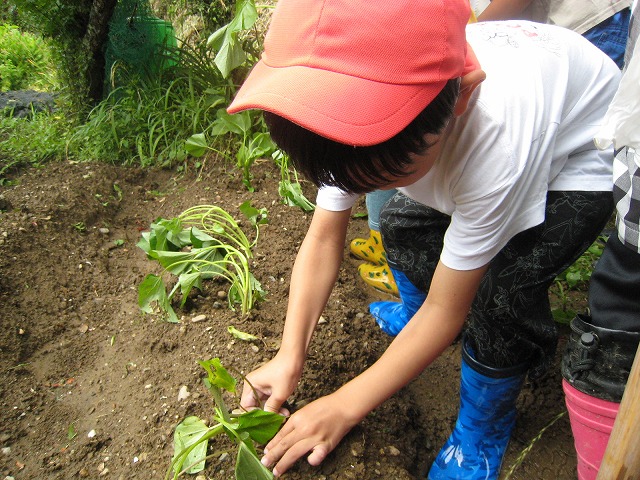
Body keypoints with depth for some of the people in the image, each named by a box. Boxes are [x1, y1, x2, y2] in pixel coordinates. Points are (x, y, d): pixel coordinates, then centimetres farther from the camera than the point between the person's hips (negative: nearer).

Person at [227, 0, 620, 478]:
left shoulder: (495, 141, -44)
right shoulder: (362, 107, -27)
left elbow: (446, 311, -32)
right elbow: (324, 237, -18)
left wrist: (345, 406, -25)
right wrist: (290, 358, -24)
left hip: (583, 157, -6)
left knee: (505, 287, -25)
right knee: (401, 221, 0)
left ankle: (484, 426, 4)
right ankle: (417, 314, 32)